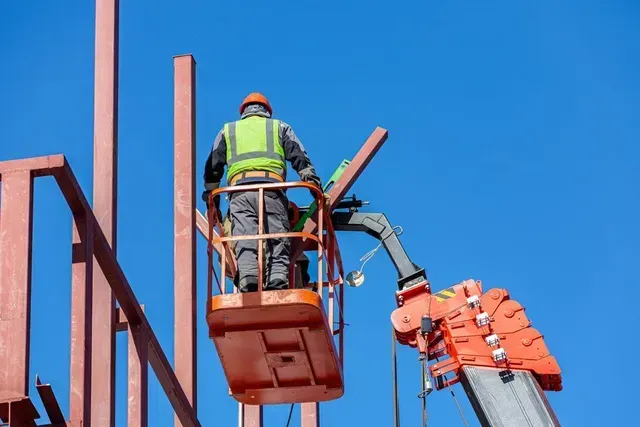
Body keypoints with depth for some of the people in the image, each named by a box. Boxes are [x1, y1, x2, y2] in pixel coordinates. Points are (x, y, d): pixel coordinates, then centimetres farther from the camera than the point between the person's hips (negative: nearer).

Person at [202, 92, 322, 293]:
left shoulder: (227, 130, 29)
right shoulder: (280, 127, 26)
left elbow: (213, 166, 24)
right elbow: (300, 158, 14)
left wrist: (211, 196, 28)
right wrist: (313, 182, 10)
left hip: (240, 191, 1)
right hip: (272, 189, 0)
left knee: (245, 244, -11)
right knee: (277, 242, -6)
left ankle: (248, 280, -34)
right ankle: (278, 284, -25)